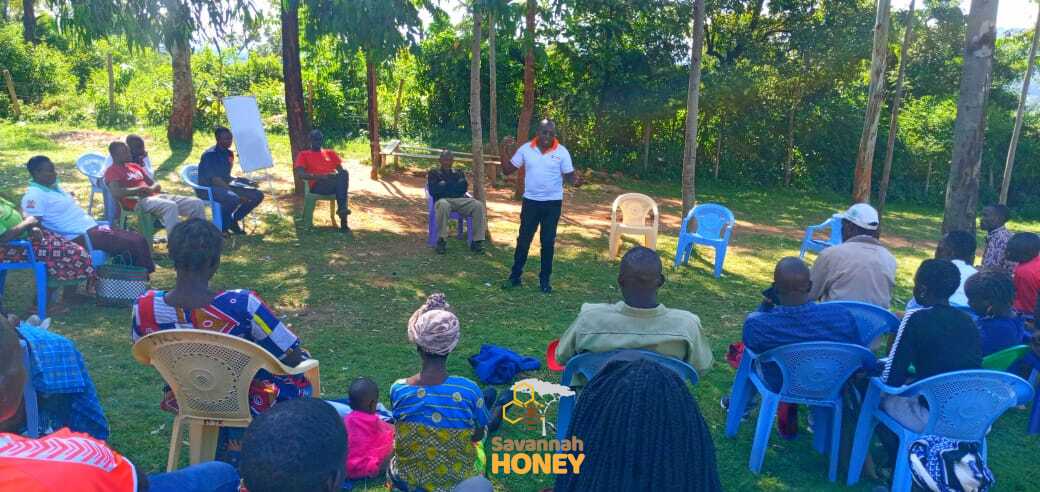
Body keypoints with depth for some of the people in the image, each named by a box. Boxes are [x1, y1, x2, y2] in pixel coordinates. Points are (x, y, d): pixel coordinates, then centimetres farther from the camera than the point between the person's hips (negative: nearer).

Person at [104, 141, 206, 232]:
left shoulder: (135, 166, 27)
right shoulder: (112, 171, 5)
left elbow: (155, 184, 22)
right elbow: (116, 193, -14)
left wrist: (151, 189, -2)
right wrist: (139, 189, -12)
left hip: (156, 196, 8)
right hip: (138, 201, -8)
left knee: (197, 203, -8)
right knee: (170, 206, -39)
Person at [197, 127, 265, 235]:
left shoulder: (229, 153, 10)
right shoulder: (210, 154, -15)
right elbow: (215, 179, -23)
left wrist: (247, 182, 2)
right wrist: (238, 194, -29)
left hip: (224, 185, 9)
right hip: (207, 189, -8)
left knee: (258, 195, -4)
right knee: (233, 198, -38)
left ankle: (233, 220, 6)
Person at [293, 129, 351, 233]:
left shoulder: (330, 153, 28)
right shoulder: (303, 154, 16)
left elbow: (341, 169, 20)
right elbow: (300, 174, 1)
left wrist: (338, 176, -7)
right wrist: (320, 176, -14)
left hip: (334, 184, 3)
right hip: (317, 185, -3)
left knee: (344, 173, -33)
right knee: (337, 181, -36)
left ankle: (342, 209, -40)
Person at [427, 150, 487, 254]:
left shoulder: (459, 173, 28)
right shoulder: (434, 173, 19)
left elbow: (463, 188, 9)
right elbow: (433, 191, 1)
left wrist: (445, 185, 3)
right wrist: (455, 186, 4)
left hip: (460, 200, 3)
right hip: (443, 200, -3)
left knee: (478, 205, -27)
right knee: (443, 205, -42)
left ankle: (477, 241, -27)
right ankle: (441, 240, -34)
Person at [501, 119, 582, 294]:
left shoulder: (562, 152, -6)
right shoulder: (525, 149, -2)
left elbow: (569, 176, -4)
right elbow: (507, 171, 2)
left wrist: (576, 181, -27)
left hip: (552, 202, -1)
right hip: (530, 201, 1)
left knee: (548, 242, 7)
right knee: (523, 240, 6)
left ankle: (544, 280, 18)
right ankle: (515, 276, 17)